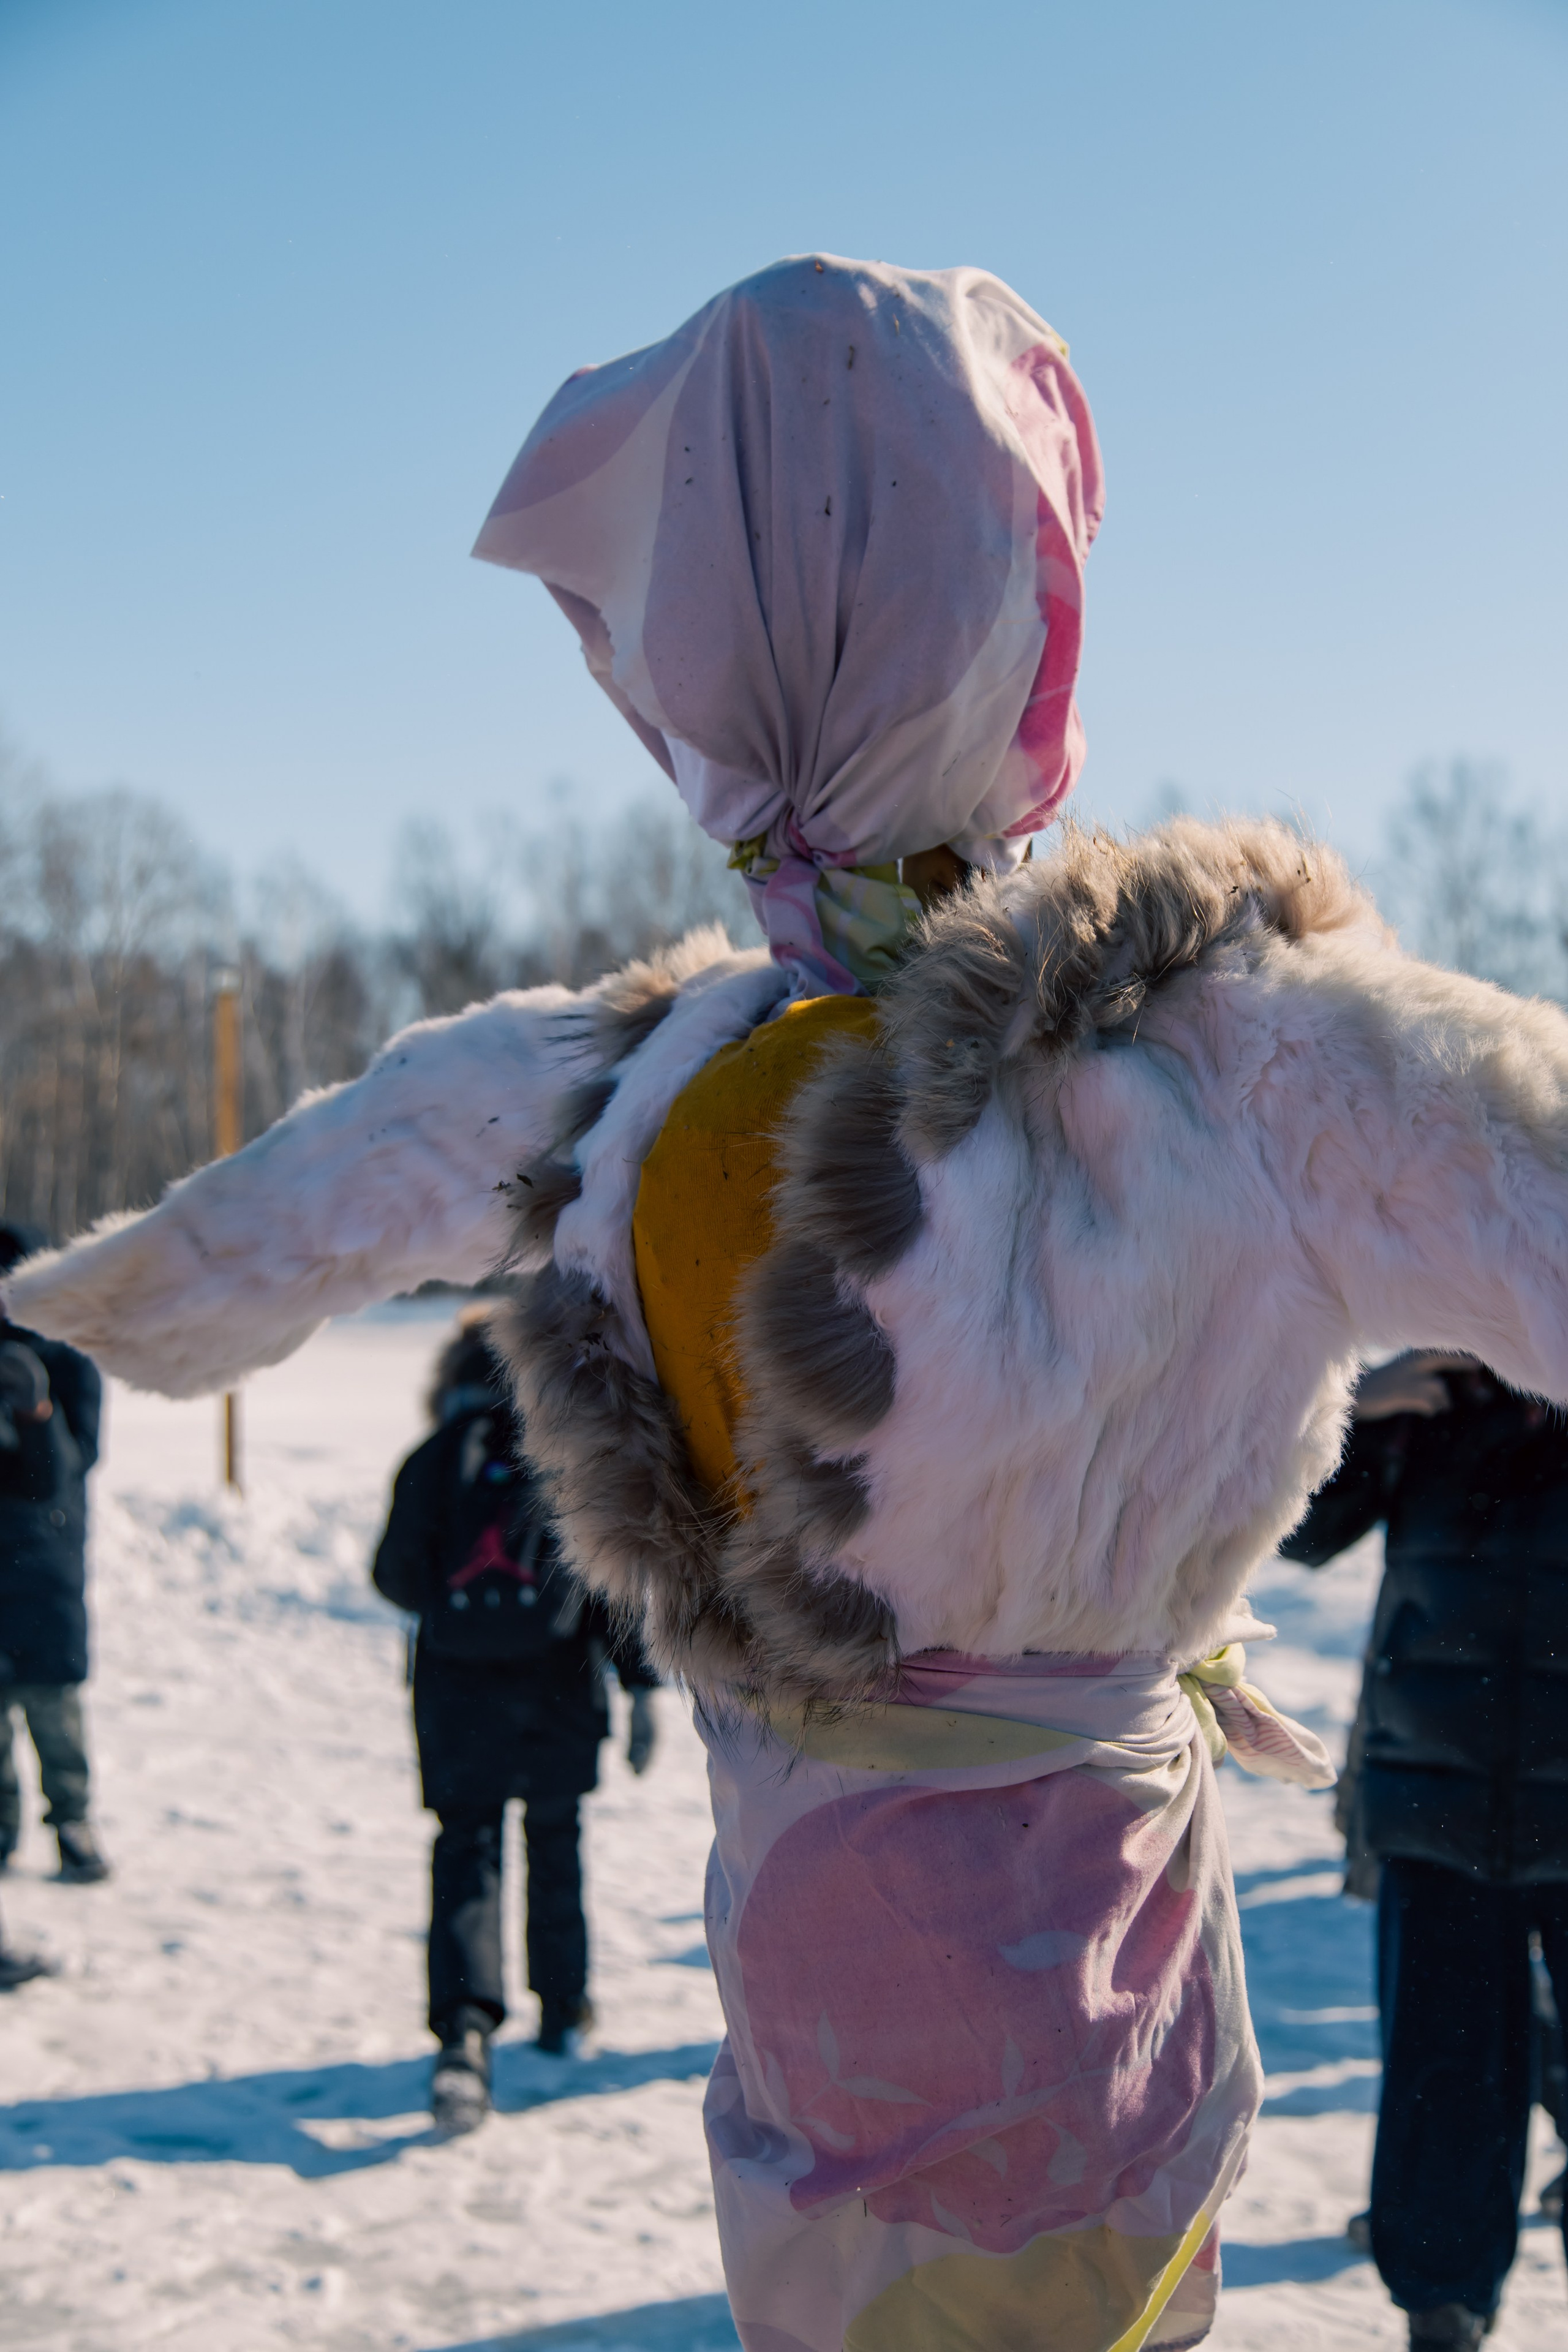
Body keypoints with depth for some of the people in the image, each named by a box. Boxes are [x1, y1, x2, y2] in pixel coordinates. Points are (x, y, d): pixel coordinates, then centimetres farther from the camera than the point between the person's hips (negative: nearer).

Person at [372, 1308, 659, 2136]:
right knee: (555, 1843, 19)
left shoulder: (434, 1461, -2)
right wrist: (641, 1686, -5)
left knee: (465, 1853, 1)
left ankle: (465, 2030, -18)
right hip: (557, 1689, 1)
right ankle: (563, 2011, 32)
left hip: (457, 1693, -1)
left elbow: (396, 1577, 4)